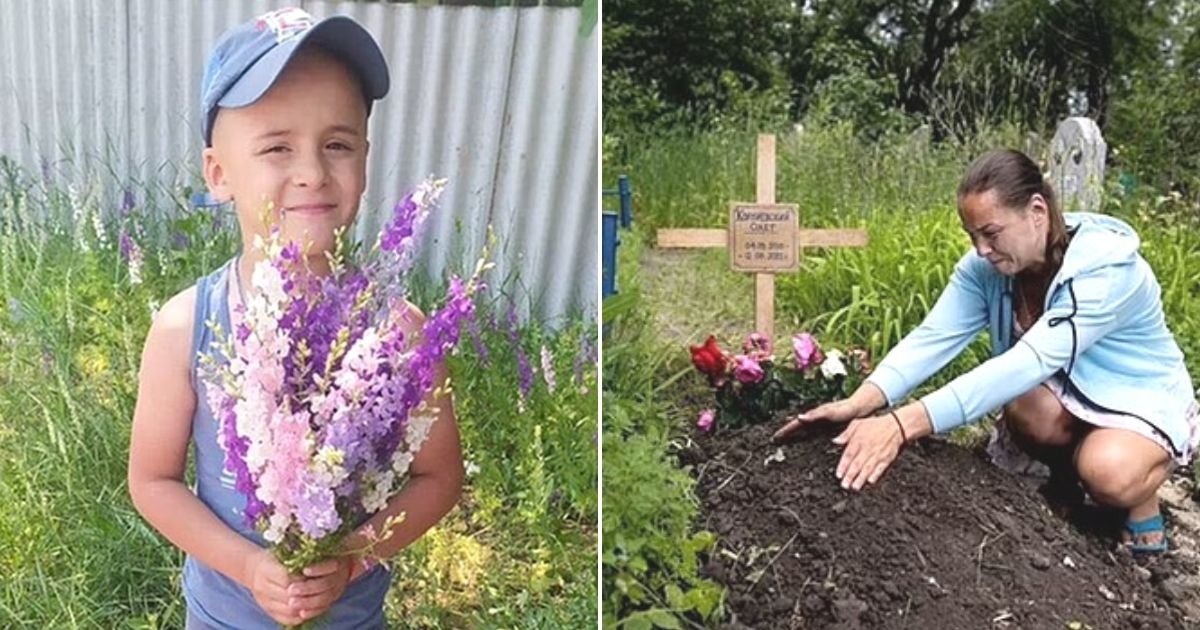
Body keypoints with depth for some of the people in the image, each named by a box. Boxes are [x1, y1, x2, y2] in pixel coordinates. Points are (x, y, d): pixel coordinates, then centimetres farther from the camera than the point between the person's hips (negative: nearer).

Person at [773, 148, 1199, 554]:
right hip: (1068, 391, 5)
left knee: (1109, 473, -36)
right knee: (1024, 407, -31)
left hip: (1145, 400, -4)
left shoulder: (1107, 268, -34)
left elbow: (1029, 362, -45)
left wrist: (904, 424, -56)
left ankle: (1142, 497, 0)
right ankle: (1065, 465, 3)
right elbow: (933, 338, -27)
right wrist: (858, 405, -47)